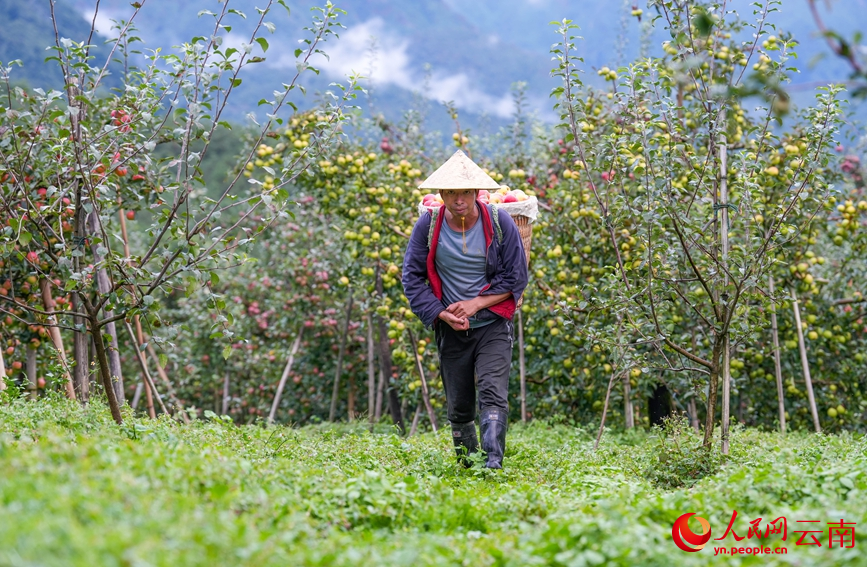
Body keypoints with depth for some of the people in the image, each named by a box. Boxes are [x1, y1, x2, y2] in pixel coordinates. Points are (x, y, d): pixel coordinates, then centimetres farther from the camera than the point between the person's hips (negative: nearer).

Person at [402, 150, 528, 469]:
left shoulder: (499, 223, -8)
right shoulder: (428, 225, -5)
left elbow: (516, 278, -3)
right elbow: (412, 278, 0)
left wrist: (476, 303, -14)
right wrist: (442, 314, -13)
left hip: (492, 326, -2)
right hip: (451, 331, 2)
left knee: (493, 394, -19)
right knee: (458, 407, 10)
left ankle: (493, 464, -27)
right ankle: (466, 468, 25)